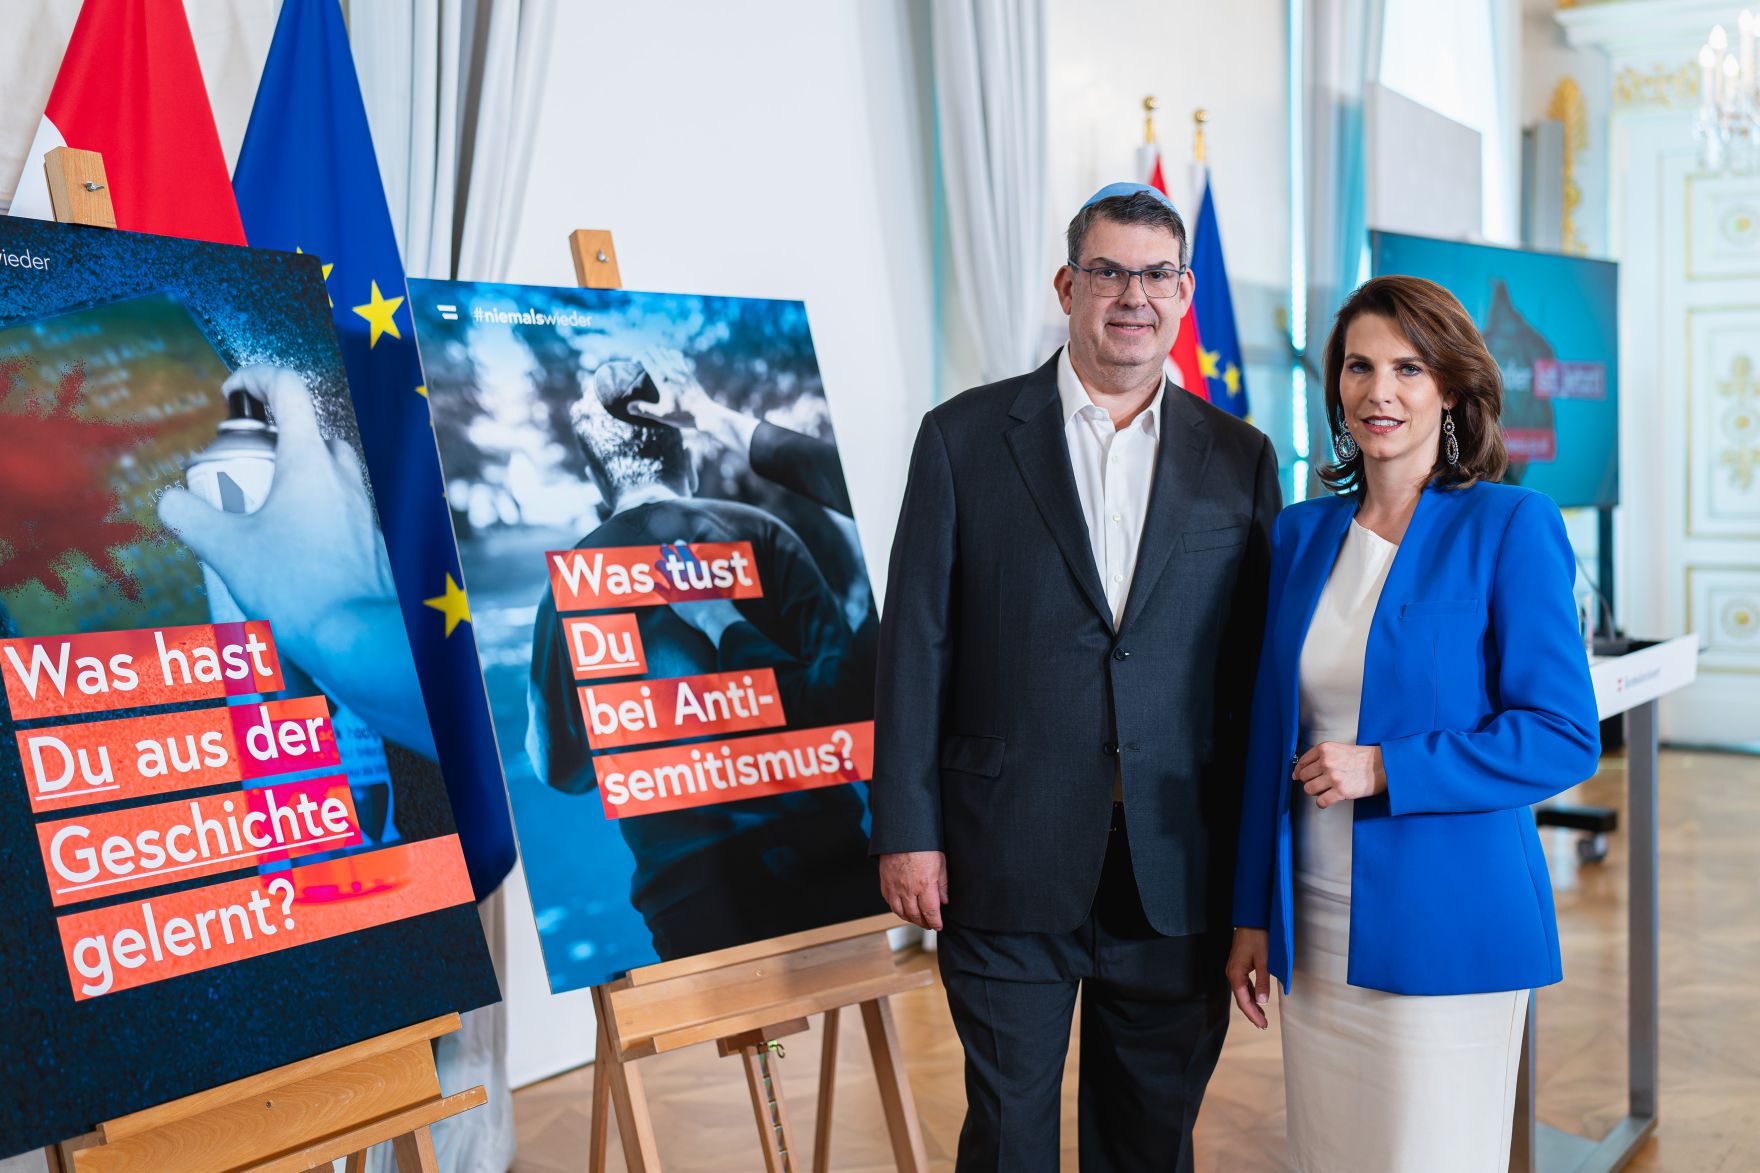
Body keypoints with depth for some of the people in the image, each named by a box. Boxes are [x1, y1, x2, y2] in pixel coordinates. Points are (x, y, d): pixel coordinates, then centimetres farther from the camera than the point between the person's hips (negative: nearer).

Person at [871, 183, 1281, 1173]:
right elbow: (916, 644, -1)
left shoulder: (1239, 459, 6)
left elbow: (1262, 664, 7)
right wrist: (907, 832, -5)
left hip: (1179, 872, 2)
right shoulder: (966, 436, 1)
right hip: (1011, 865, -2)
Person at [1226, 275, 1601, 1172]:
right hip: (1315, 931, 5)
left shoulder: (1510, 527, -7)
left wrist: (1383, 768, -18)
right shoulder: (1301, 534, 8)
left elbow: (1564, 737, -10)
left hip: (1444, 930, -5)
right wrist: (1253, 914, 12)